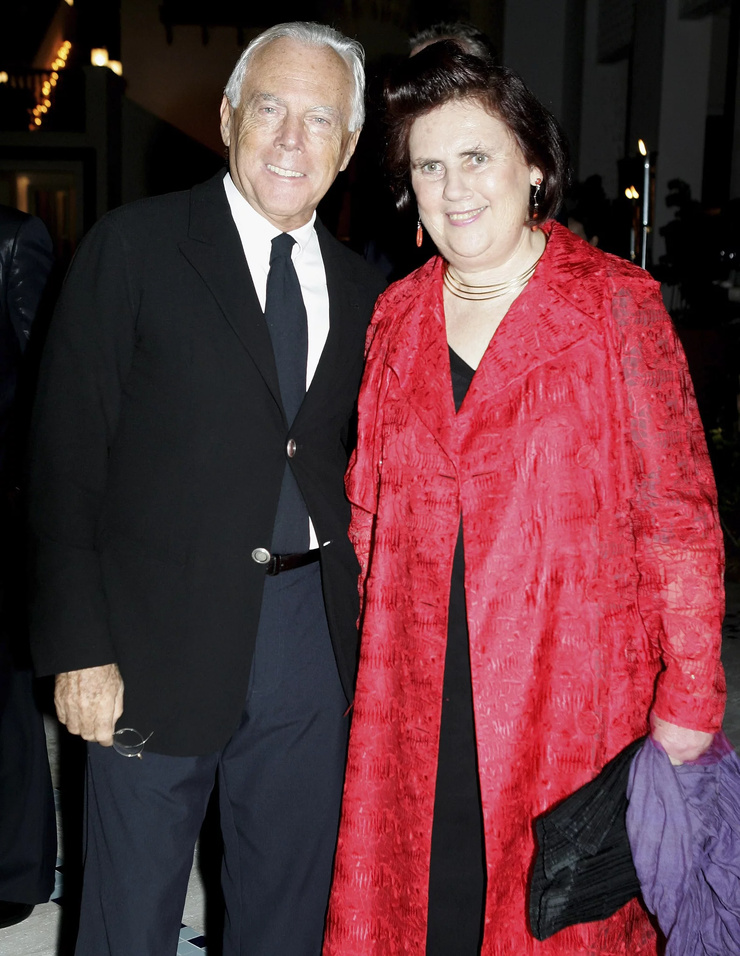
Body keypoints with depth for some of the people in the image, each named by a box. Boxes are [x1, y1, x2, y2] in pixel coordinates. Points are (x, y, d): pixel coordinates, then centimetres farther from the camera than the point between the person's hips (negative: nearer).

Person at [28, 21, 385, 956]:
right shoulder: (133, 246, -5)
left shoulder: (360, 289, 8)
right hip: (162, 631, -3)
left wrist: (359, 619, 3)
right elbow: (66, 456, -8)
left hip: (315, 634, 4)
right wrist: (80, 647, -12)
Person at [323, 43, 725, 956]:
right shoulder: (398, 314, 8)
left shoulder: (615, 305, -6)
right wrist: (376, 650, 7)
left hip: (569, 688, -4)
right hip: (416, 691, 4)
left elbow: (679, 513, -7)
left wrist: (690, 697, -9)